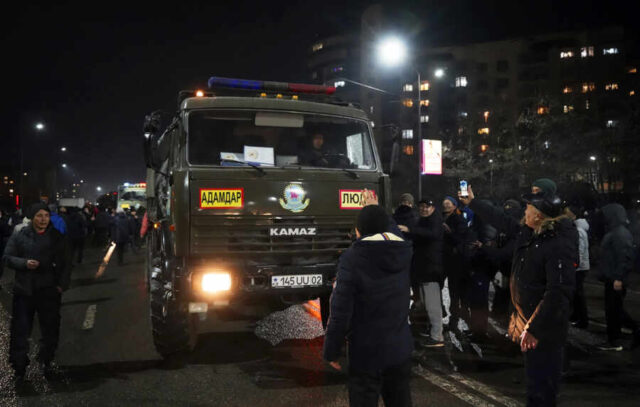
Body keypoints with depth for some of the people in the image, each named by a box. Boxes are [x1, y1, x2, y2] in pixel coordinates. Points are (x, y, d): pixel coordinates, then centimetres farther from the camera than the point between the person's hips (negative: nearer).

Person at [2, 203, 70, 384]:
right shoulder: (20, 236, 0)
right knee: (20, 330, 2)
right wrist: (24, 263, -16)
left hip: (49, 290, 1)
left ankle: (46, 360, 31)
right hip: (24, 290, -1)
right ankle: (19, 368, 14)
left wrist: (62, 284, -7)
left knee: (50, 328, 11)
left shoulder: (57, 237, 2)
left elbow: (64, 263, 3)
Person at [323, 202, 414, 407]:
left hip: (366, 352, -5)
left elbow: (340, 312, -18)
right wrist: (376, 210, 29)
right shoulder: (406, 253, -4)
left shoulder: (352, 258, -18)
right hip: (401, 349, 5)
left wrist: (331, 351, -7)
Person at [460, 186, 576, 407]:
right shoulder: (529, 232, 3)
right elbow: (502, 221, 20)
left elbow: (559, 293, -28)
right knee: (534, 380, 23)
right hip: (527, 321, 9)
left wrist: (535, 329, -26)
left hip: (543, 329, -9)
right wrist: (472, 202, 29)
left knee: (540, 389, 1)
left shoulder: (560, 246, -25)